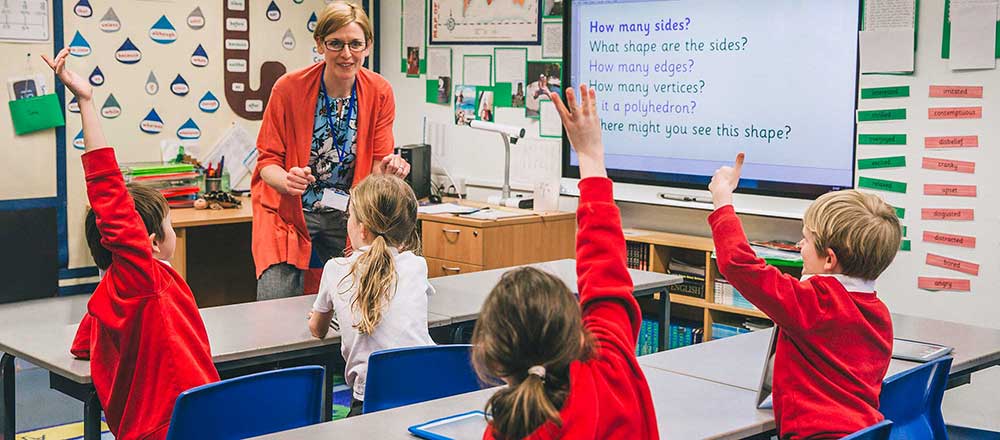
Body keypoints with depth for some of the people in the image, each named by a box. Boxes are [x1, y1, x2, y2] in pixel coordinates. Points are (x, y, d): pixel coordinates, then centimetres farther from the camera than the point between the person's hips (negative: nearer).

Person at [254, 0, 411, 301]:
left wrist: (387, 170, -26)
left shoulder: (379, 93, -5)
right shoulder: (289, 88, -14)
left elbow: (378, 163, -2)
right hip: (289, 211, -2)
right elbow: (267, 161, -8)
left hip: (348, 214, 3)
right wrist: (286, 180, -31)